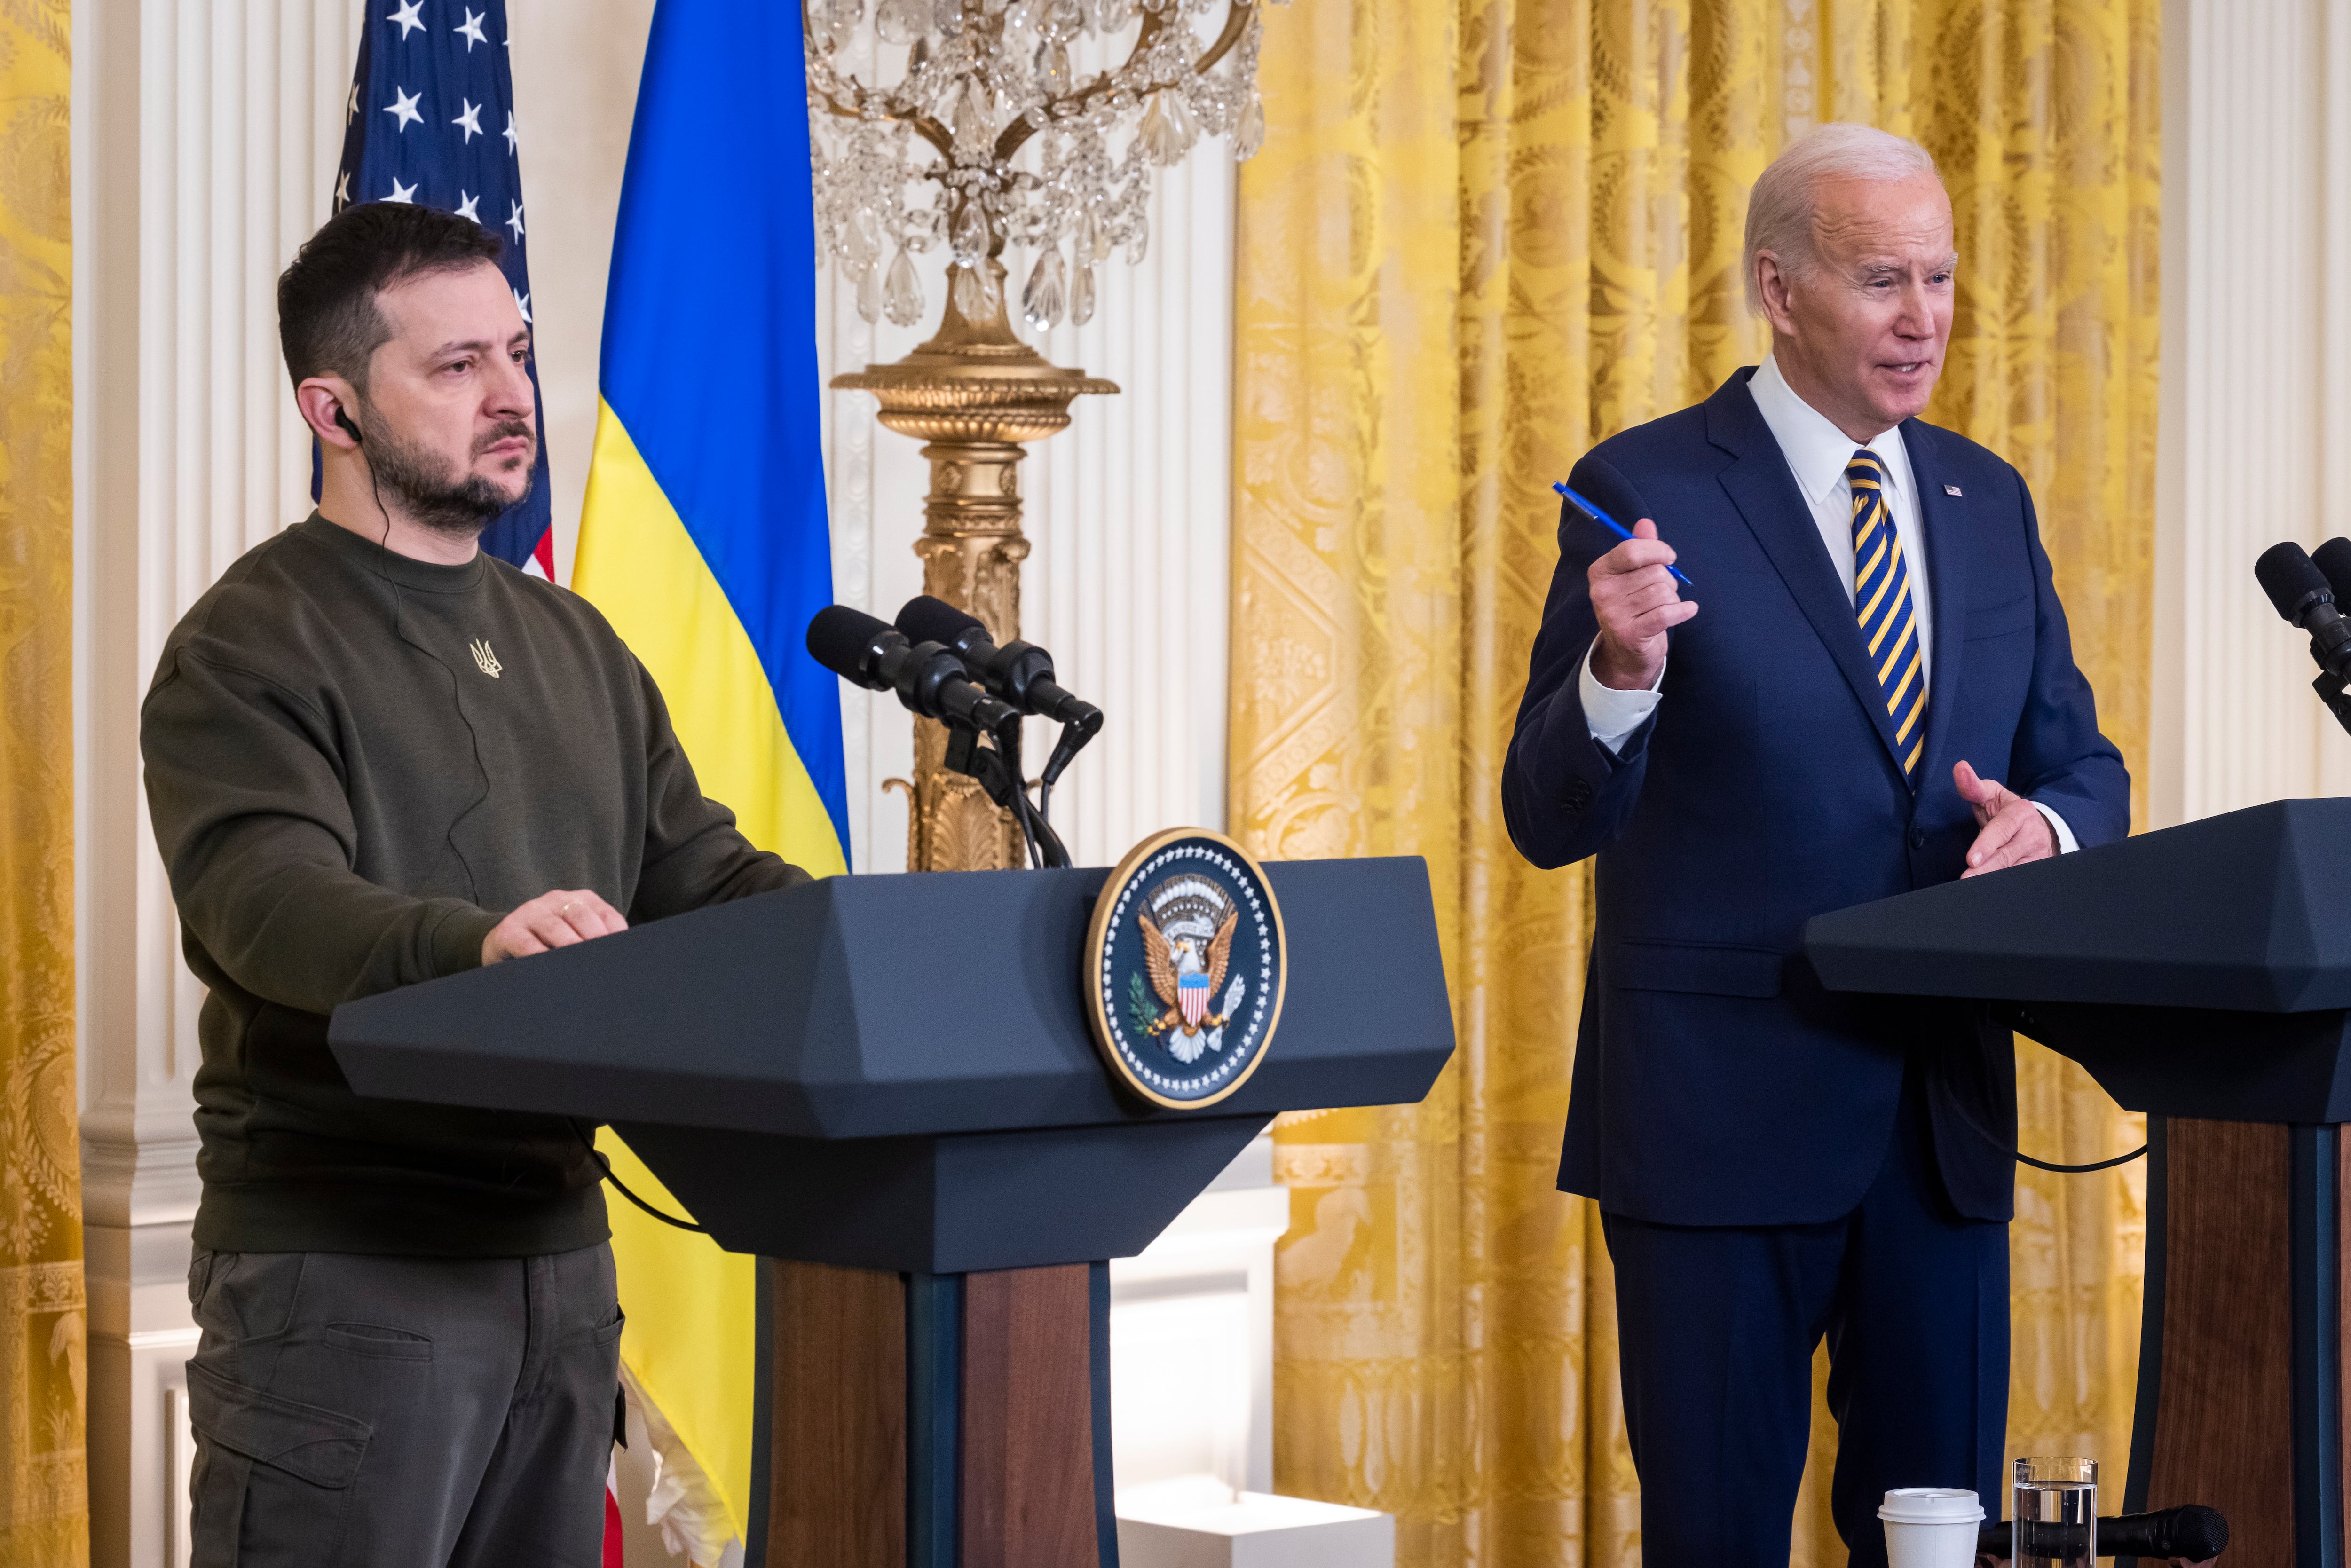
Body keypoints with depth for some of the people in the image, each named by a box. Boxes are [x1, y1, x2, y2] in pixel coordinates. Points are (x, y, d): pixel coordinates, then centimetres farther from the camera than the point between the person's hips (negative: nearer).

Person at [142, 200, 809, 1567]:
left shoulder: (573, 643, 18)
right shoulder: (250, 647, -7)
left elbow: (696, 868, 13)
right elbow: (265, 895, -23)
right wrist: (473, 944, -42)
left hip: (559, 1242, 7)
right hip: (345, 1261, -7)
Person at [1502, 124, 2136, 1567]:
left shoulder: (1986, 500, 11)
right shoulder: (1648, 494, -6)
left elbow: (2083, 766, 15)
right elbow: (1550, 822, -8)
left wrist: (2046, 826, -10)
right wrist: (1620, 674, -29)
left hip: (1944, 1109, 5)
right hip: (1723, 1111, -5)